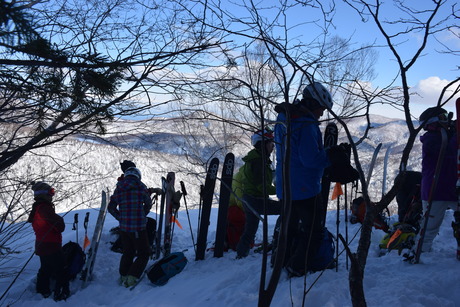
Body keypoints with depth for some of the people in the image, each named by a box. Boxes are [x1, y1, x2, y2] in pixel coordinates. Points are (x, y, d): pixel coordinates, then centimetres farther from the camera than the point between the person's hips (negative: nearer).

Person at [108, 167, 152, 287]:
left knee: (127, 252, 22)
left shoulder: (118, 189, 5)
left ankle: (123, 276, 24)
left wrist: (121, 218, 14)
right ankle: (131, 277, -3)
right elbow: (148, 204, 5)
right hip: (138, 227, -5)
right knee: (143, 253, 7)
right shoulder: (141, 187, -6)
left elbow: (111, 208, 9)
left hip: (123, 227, 5)